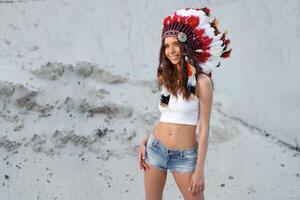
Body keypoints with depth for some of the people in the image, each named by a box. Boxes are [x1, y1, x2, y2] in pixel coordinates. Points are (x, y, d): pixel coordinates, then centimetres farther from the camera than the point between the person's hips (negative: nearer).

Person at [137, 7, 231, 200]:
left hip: (185, 156, -5)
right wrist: (145, 142, 6)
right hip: (155, 148, 5)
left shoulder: (201, 81, -10)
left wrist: (200, 169, -13)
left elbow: (204, 129, -11)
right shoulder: (166, 78, 7)